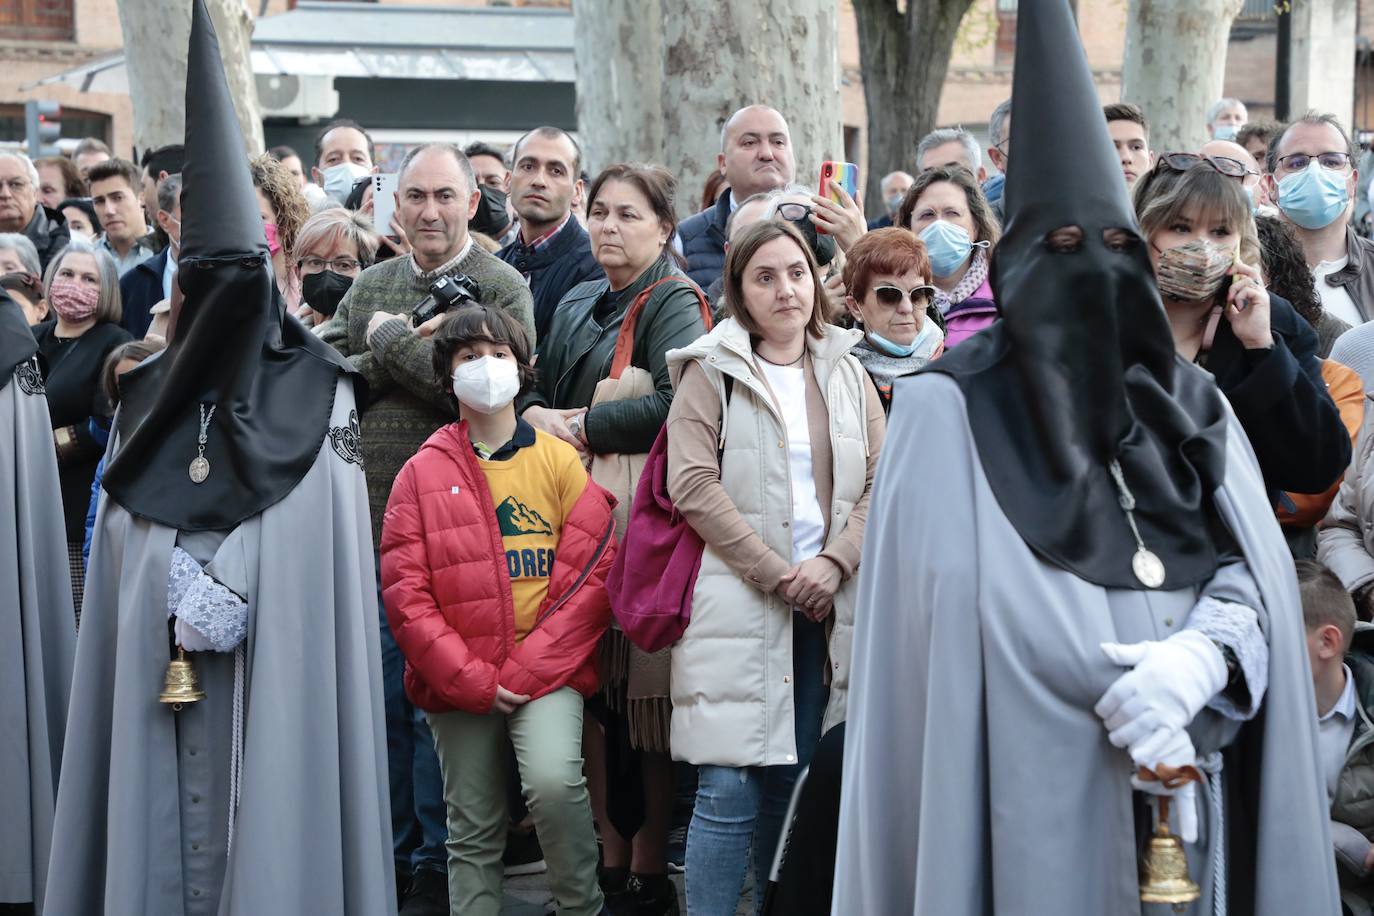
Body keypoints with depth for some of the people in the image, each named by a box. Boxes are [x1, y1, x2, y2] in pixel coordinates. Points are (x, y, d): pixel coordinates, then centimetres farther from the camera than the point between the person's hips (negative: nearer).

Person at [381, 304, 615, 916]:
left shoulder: (559, 459, 5)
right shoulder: (422, 473, 6)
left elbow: (593, 571, -3)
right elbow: (404, 591, -1)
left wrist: (530, 668, -12)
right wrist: (468, 678, -11)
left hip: (547, 673, -1)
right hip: (456, 679, 2)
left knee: (554, 779, -25)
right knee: (473, 830, 6)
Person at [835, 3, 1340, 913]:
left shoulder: (1191, 400, 10)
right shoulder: (952, 411, -5)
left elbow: (1257, 571, 1)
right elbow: (948, 612, -11)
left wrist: (1197, 662, -20)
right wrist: (1127, 710, -16)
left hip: (1184, 800, 5)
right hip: (1032, 792, -4)